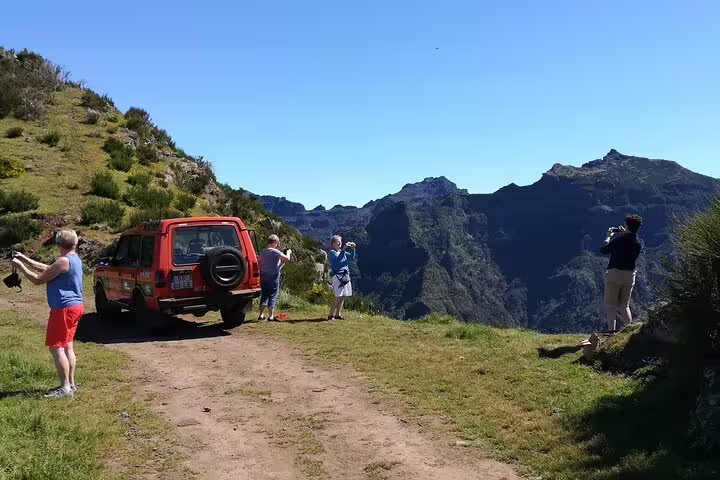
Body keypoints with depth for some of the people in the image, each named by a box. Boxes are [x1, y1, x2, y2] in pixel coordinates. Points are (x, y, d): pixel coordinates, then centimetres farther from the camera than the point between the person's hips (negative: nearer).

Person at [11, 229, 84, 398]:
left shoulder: (64, 261, -18)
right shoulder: (75, 259, 12)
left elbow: (38, 280, -12)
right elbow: (48, 269, 22)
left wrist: (21, 266, 0)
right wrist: (26, 260, 24)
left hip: (64, 309, -10)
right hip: (74, 307, 10)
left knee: (56, 347, -5)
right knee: (67, 346, 15)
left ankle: (65, 388, -5)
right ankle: (70, 384, 20)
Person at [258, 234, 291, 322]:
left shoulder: (262, 252, 7)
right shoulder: (275, 252, -13)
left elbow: (260, 265, 12)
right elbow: (287, 259, -15)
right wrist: (288, 252, 4)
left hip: (264, 276, 6)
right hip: (273, 277, -6)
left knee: (264, 295, 12)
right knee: (272, 296, 1)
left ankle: (261, 315, 10)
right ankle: (271, 316, 2)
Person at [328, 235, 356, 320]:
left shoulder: (342, 252, 18)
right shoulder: (332, 252, -4)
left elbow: (351, 257, 11)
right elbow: (338, 258, -22)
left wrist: (352, 249, -4)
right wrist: (344, 249, -28)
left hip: (345, 275, 8)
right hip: (338, 276, -8)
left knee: (343, 297, 7)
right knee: (338, 296, -12)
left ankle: (338, 315, 15)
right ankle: (331, 315, -6)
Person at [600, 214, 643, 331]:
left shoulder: (619, 238, -14)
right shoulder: (639, 243, 0)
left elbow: (604, 250, -4)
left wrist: (609, 237, 10)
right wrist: (624, 234, 20)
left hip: (614, 273, -4)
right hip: (630, 275, 5)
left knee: (610, 305, 2)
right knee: (624, 305, 18)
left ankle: (611, 331, -5)